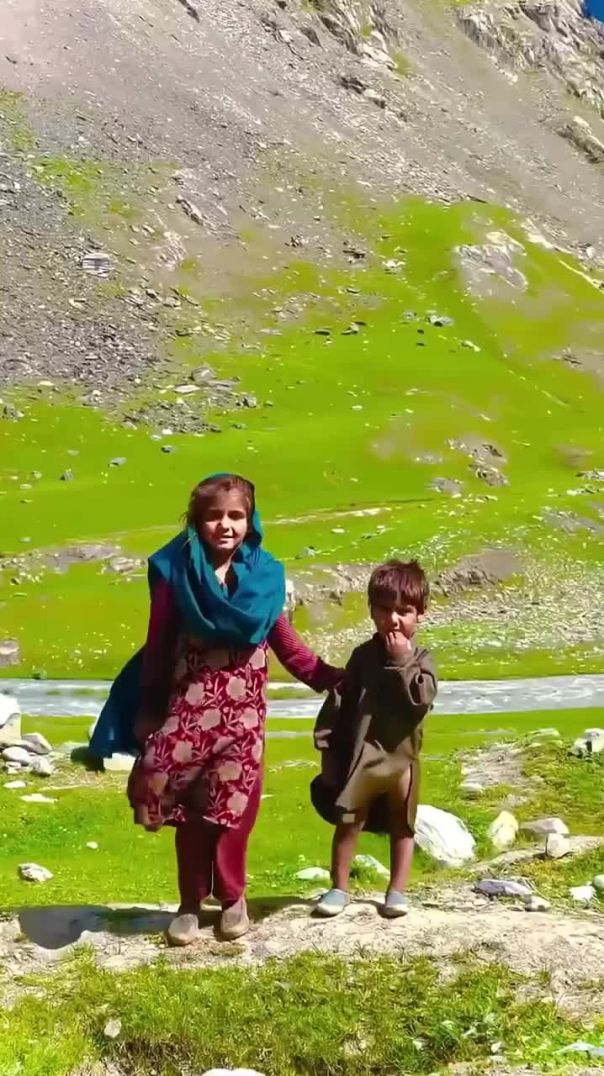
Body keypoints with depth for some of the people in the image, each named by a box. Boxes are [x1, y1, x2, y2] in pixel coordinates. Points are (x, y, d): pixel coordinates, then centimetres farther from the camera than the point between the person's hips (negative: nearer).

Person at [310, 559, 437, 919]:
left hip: (402, 757, 0)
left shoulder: (421, 660, -3)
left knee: (402, 826, 12)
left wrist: (402, 662, -19)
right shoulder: (364, 656, -1)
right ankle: (339, 888, 19)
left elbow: (421, 701, -20)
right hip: (359, 755, 0)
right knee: (348, 822, 6)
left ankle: (397, 890, 24)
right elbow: (338, 703, 0)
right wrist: (329, 747, -4)